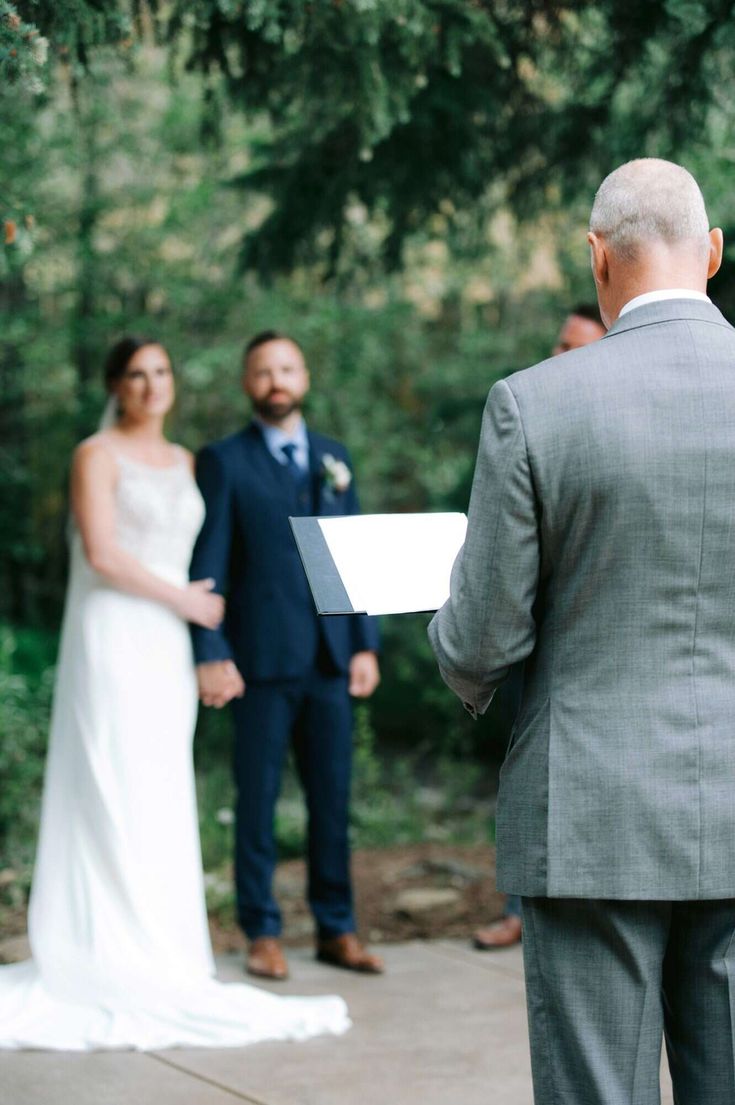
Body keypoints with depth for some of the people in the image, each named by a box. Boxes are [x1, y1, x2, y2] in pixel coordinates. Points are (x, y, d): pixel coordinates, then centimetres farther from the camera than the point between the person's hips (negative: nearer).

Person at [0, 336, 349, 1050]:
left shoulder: (185, 462, 16)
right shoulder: (97, 456, -4)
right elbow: (102, 555, -14)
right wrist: (184, 599, -9)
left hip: (166, 647, 7)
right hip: (112, 642, -6)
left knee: (159, 805, 5)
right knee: (111, 798, -7)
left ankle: (148, 957, 10)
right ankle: (107, 964, -4)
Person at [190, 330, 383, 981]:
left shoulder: (334, 458, 14)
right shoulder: (224, 462, 1)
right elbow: (208, 566, -3)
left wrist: (366, 644, 8)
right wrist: (211, 654, -11)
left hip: (331, 658, 4)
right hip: (264, 658, -4)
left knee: (333, 798, 6)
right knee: (258, 799, 2)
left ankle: (337, 929, 14)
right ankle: (262, 933, 10)